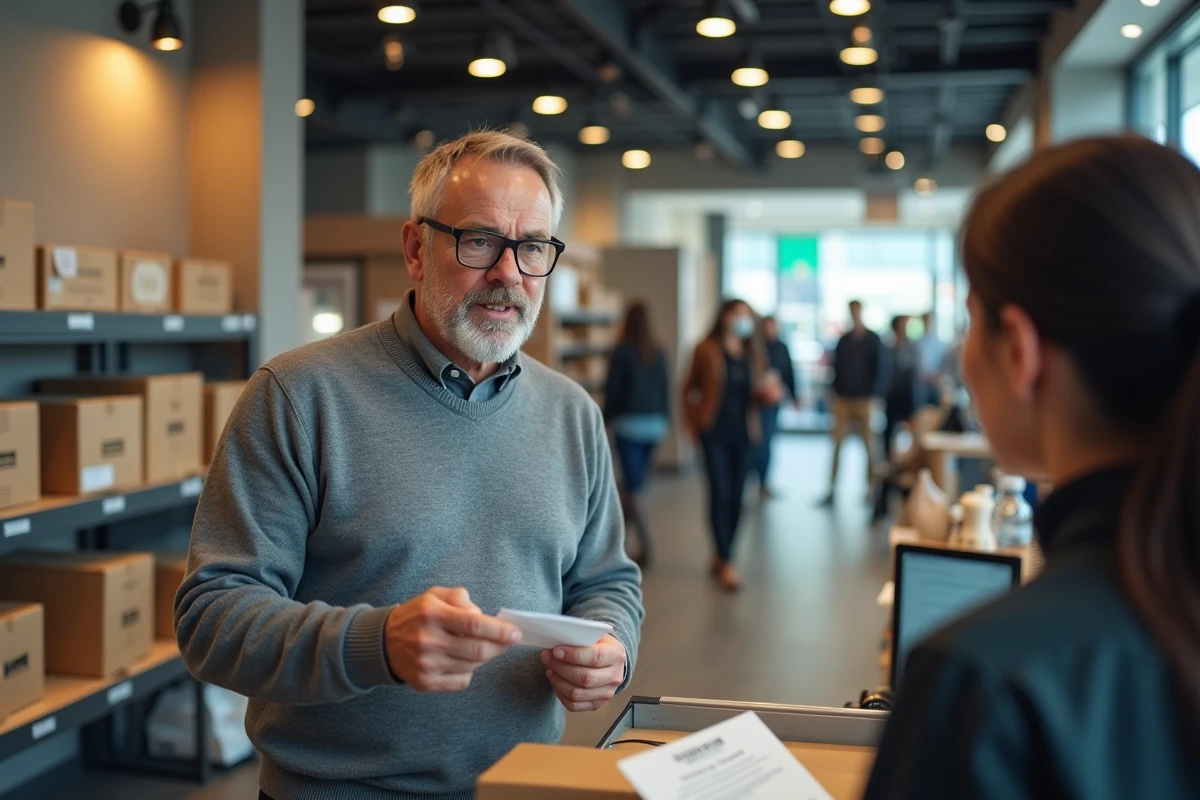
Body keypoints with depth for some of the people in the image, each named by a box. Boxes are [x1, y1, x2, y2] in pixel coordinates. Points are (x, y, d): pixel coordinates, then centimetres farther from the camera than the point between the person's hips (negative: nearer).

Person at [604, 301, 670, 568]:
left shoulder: (623, 351, -9)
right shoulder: (658, 353, 4)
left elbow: (612, 388, -5)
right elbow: (665, 388, 8)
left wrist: (607, 417, 8)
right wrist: (665, 421, 18)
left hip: (629, 422, -5)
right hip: (654, 423, 5)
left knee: (632, 486, -4)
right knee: (636, 481, 18)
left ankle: (647, 545, -10)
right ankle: (626, 523, 30)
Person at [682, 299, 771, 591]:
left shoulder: (753, 354, 11)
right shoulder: (707, 350, -3)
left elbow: (756, 394, 12)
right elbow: (689, 388, 2)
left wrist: (768, 394, -9)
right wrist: (691, 424, -3)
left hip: (743, 434, 5)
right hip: (715, 432, -5)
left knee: (736, 497, 6)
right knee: (721, 493, -10)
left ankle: (720, 556, 20)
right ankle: (727, 564, -7)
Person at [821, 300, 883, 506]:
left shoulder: (873, 340, 2)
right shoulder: (843, 340, 12)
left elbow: (878, 369, -1)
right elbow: (837, 367, 13)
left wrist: (872, 395, -9)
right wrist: (835, 394, 4)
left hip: (864, 399, -3)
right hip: (843, 399, 3)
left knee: (869, 446, 2)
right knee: (837, 444, -1)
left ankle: (870, 489, 10)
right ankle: (832, 490, 1)